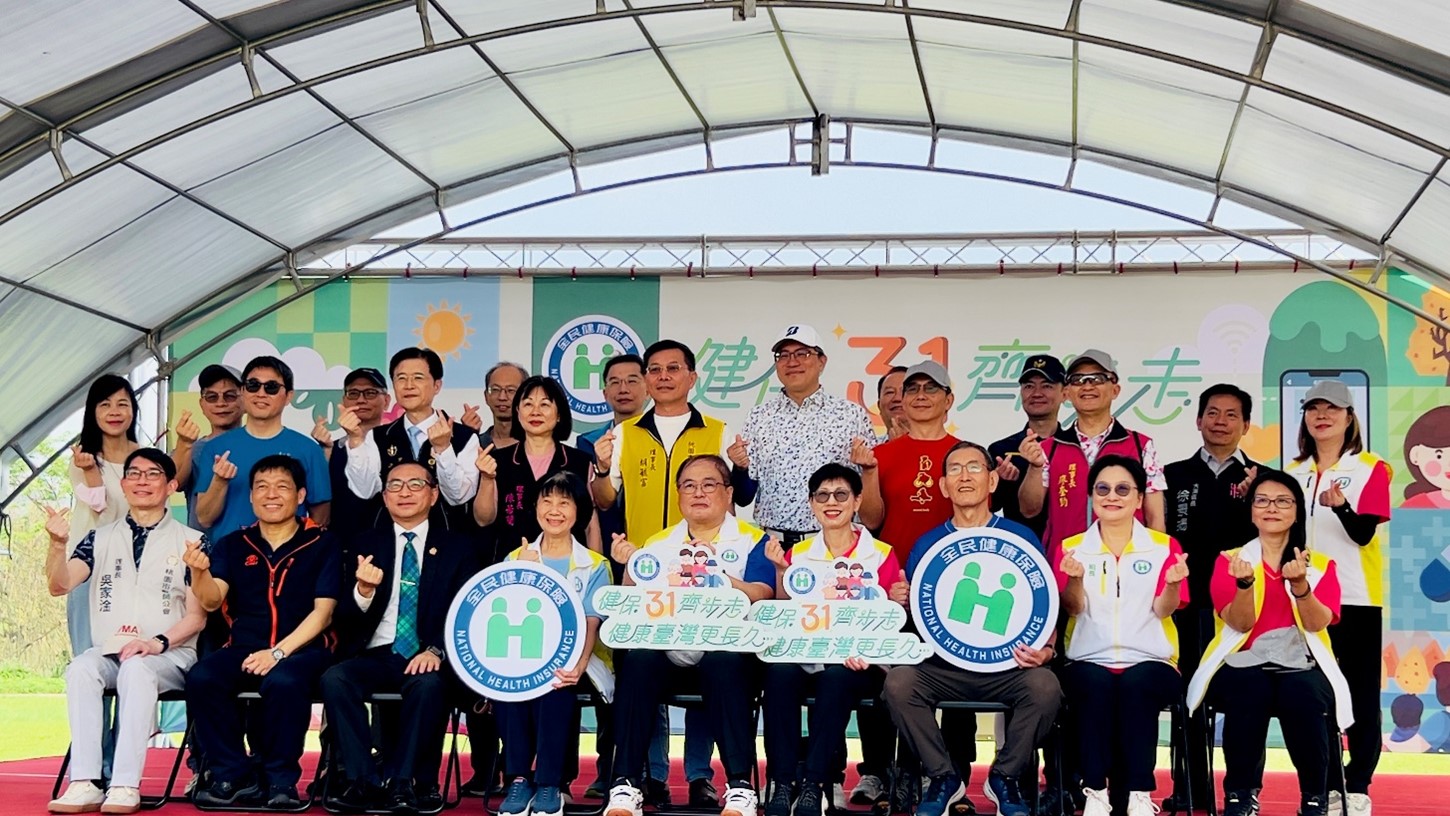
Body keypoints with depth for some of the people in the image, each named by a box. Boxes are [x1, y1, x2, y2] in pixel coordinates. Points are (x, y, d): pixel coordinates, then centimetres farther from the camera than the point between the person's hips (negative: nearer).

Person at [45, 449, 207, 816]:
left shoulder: (192, 542, 6)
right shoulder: (101, 538, 15)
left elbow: (197, 616, 2)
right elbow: (60, 585, 1)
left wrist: (159, 642, -16)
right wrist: (58, 543, -18)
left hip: (170, 655, -3)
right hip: (108, 651, 3)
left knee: (136, 670, -36)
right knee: (80, 669, -31)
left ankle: (125, 786, -40)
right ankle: (84, 784, -37)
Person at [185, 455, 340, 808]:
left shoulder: (322, 544, 6)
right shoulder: (233, 545, 14)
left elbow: (322, 611, -3)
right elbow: (212, 601, 1)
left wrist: (278, 652, -15)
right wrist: (200, 571, -23)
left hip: (302, 649, -3)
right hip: (243, 648, 3)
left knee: (283, 682, -37)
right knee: (201, 679, -28)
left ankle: (281, 779, -17)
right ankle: (234, 776, -14)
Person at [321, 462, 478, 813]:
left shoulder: (457, 547, 11)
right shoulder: (367, 543, 15)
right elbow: (346, 618, 8)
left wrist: (436, 650, -18)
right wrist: (363, 591, -17)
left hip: (428, 659, -2)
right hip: (377, 655, 2)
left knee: (429, 683, -36)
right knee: (334, 679, -29)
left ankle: (403, 782, -22)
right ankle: (366, 780, -22)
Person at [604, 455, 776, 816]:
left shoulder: (752, 540, 11)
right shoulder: (658, 543, 20)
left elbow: (761, 597, -6)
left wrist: (716, 572, -22)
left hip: (726, 652, -2)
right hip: (668, 650, 2)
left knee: (724, 663, -37)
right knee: (637, 658, -31)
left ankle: (740, 785, -31)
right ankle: (626, 783, -27)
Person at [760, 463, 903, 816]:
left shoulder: (882, 555, 8)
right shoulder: (797, 553, 15)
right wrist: (781, 571, -4)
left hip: (857, 664, -2)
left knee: (836, 676, -37)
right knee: (779, 669, -33)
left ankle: (814, 784, -31)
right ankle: (783, 782, -29)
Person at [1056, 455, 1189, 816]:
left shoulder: (1163, 546, 10)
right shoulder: (1072, 547, 11)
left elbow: (1163, 610, -1)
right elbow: (1073, 608, -2)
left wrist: (1173, 583, -22)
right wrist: (1075, 579, -24)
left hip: (1149, 661, 0)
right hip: (1089, 660, 0)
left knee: (1136, 683, -35)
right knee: (1095, 683, -35)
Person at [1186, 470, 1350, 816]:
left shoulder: (1321, 564, 11)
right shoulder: (1229, 560, 10)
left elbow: (1317, 623, -6)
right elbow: (1239, 622, -5)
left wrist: (1300, 584, -23)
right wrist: (1244, 584, -23)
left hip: (1303, 666, 1)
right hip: (1243, 665, 0)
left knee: (1302, 694, -35)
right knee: (1249, 691, -36)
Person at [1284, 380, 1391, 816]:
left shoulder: (1370, 468, -2)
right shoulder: (1294, 472, 12)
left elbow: (1364, 532, -13)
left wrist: (1340, 505, -33)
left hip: (1356, 599, -4)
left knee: (1360, 695, 0)